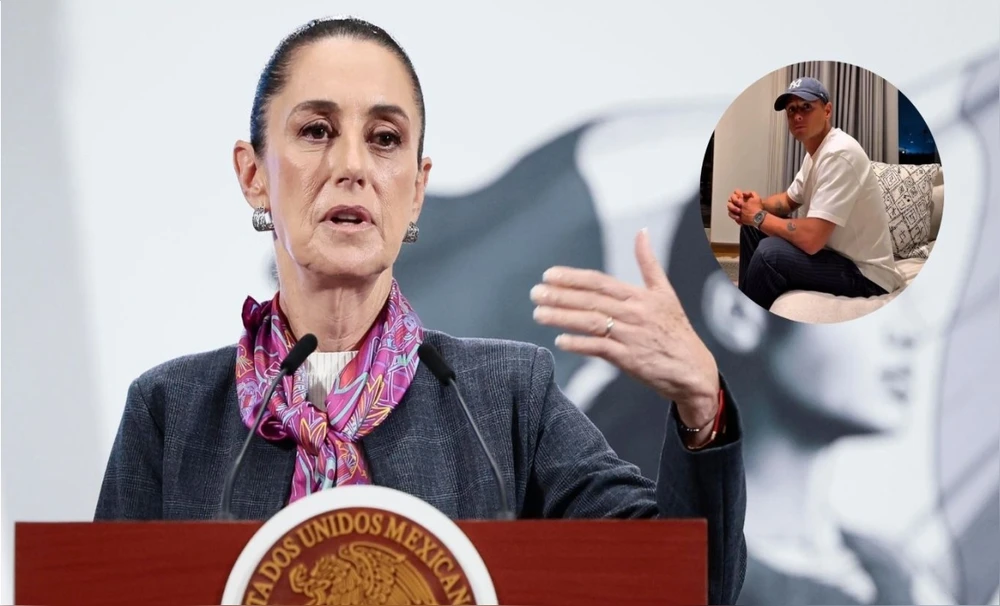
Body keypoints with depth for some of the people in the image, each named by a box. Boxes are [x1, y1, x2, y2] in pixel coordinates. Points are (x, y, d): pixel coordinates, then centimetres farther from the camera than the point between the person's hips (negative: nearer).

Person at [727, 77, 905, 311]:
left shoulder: (838, 154, -25)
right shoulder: (815, 151, 8)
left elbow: (810, 238, -32)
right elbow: (789, 200, 24)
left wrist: (760, 217, -14)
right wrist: (755, 206, 1)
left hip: (865, 274, -10)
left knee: (769, 252, -27)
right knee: (753, 227, 14)